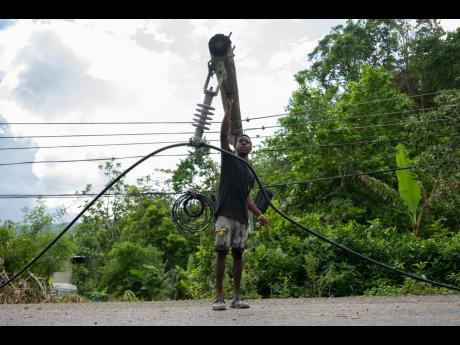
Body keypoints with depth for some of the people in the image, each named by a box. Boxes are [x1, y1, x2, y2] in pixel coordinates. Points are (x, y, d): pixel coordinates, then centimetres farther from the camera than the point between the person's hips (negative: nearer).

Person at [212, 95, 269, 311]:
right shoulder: (228, 158, 8)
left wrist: (259, 215, 11)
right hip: (225, 214, -5)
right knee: (221, 252, -7)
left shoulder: (250, 172, 22)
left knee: (238, 254, 5)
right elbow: (223, 135, -5)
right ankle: (219, 297, -5)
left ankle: (236, 297, 9)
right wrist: (228, 109, -6)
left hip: (242, 217, 5)